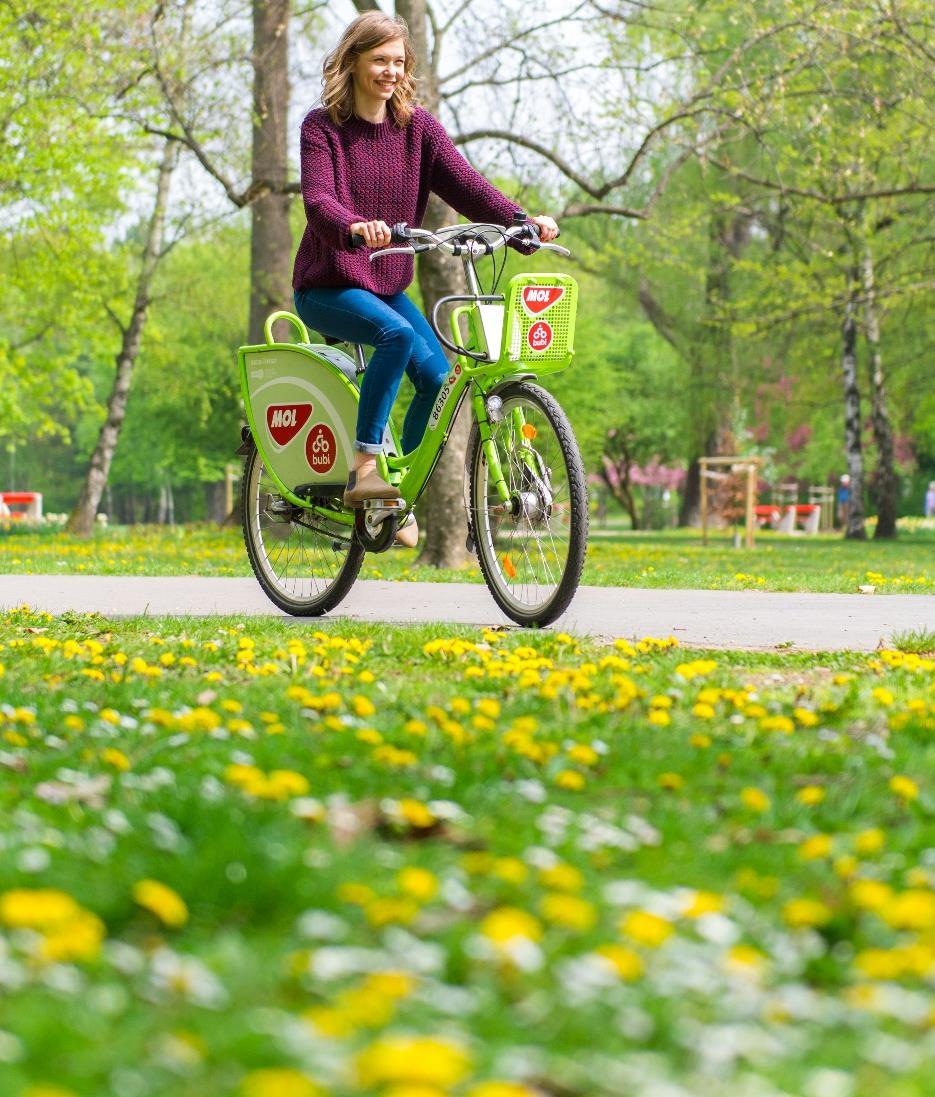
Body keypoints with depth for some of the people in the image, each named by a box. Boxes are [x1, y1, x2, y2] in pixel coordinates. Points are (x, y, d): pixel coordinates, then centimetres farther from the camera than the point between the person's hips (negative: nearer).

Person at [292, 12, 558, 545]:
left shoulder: (418, 127, 2)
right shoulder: (323, 127, -9)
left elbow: (466, 184, -10)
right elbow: (318, 201, -25)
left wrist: (522, 221, -28)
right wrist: (356, 226, -47)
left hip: (387, 287, 5)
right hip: (327, 287, -5)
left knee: (437, 375, -16)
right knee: (397, 335, -33)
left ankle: (402, 500, 1)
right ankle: (364, 470, -30)